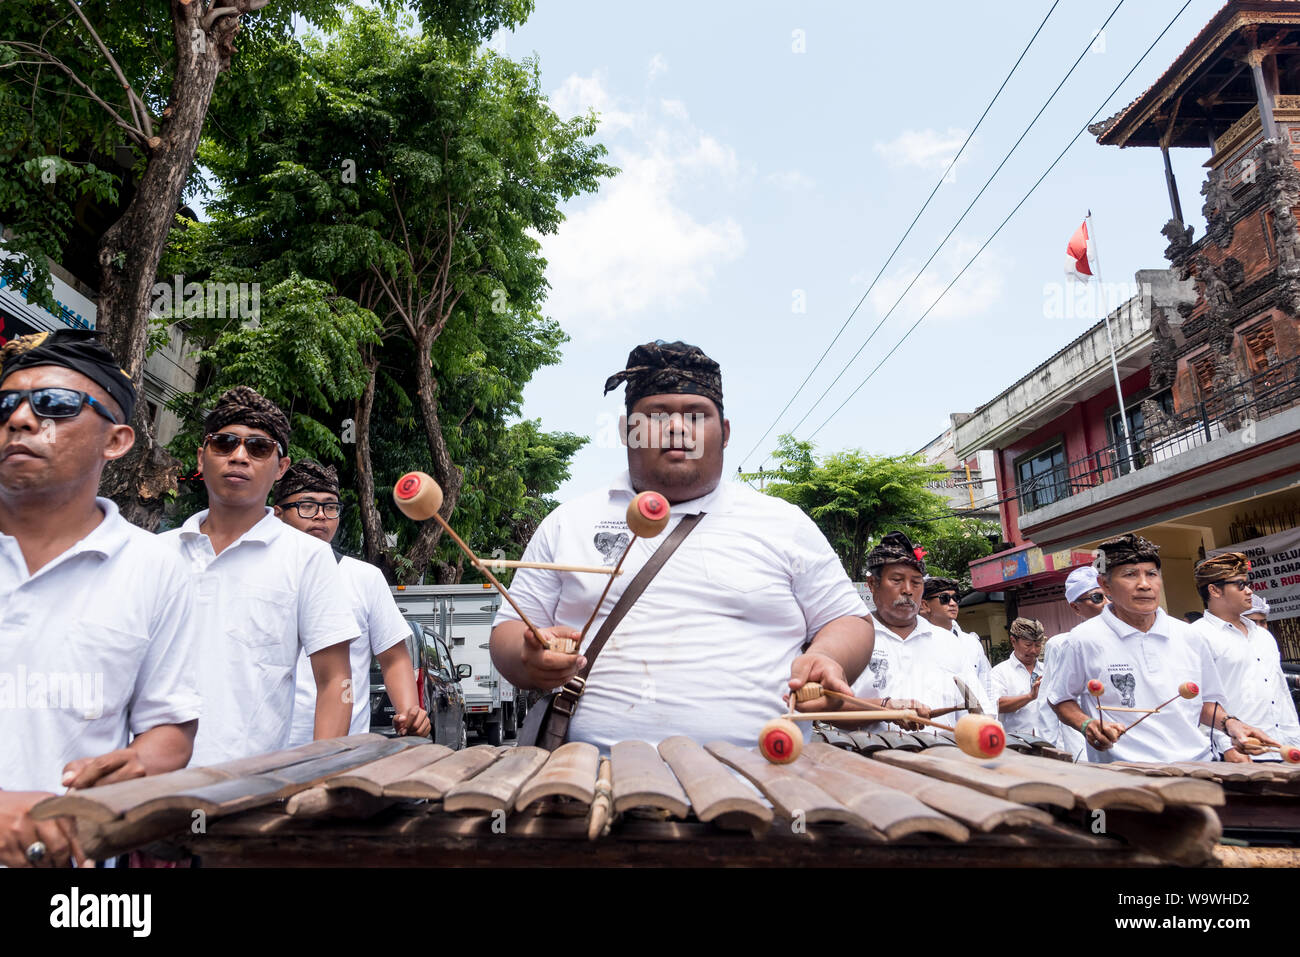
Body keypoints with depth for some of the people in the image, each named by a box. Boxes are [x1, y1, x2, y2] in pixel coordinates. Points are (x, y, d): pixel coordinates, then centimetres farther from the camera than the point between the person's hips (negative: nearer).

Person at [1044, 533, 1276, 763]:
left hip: (1196, 765, 5)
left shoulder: (1189, 638, 13)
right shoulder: (1084, 640, -1)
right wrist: (1086, 725, -6)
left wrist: (1229, 722, 7)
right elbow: (1060, 698, 11)